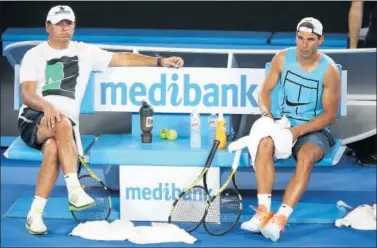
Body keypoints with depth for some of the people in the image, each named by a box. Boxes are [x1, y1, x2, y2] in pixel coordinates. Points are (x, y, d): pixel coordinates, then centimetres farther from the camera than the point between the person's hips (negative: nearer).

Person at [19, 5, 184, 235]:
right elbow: (27, 95, -5)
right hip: (33, 119, -2)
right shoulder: (34, 55, 7)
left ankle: (35, 214, -31)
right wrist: (47, 106, -27)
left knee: (53, 149, -34)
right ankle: (75, 190, -40)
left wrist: (160, 61, 2)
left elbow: (121, 58, 11)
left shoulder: (85, 52, 15)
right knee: (62, 123, -37)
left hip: (65, 125, 2)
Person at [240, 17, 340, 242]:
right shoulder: (282, 58, -1)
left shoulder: (330, 70, -11)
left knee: (306, 156, -36)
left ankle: (280, 219, -40)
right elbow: (265, 91, 7)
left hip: (314, 130, -3)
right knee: (265, 143, -31)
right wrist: (267, 115, -13)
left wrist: (298, 131, -21)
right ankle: (263, 211, -35)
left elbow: (330, 115, -10)